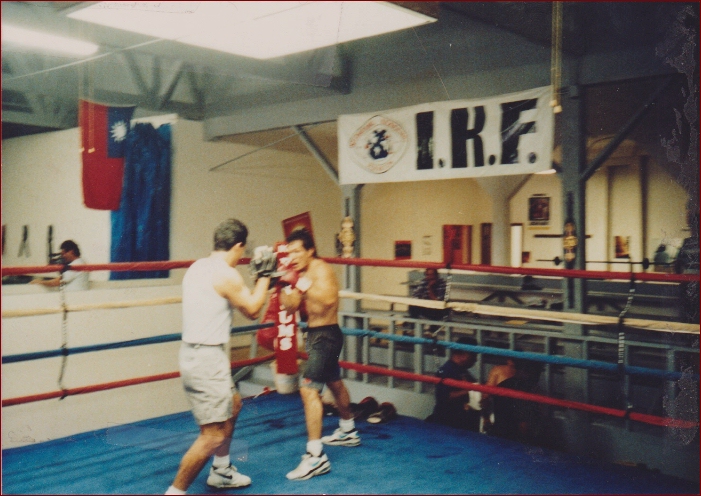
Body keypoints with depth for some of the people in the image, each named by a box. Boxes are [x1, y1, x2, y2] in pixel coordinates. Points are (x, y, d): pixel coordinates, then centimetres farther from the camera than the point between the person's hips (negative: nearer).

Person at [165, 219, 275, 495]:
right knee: (213, 435, -5)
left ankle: (221, 472, 40)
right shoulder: (227, 275, -17)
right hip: (207, 359, -10)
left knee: (233, 405, 28)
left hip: (193, 352, 10)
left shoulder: (198, 267, 8)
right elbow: (252, 310, -3)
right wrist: (264, 275, 7)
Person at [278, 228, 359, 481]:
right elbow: (291, 307, 5)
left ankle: (316, 456, -18)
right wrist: (286, 284, -8)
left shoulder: (320, 269, -18)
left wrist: (301, 283, -37)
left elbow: (328, 298, -36)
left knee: (308, 389, -18)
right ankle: (348, 431, 48)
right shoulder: (303, 273, 9)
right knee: (334, 383, 26)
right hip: (315, 334, 11)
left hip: (326, 335, -11)